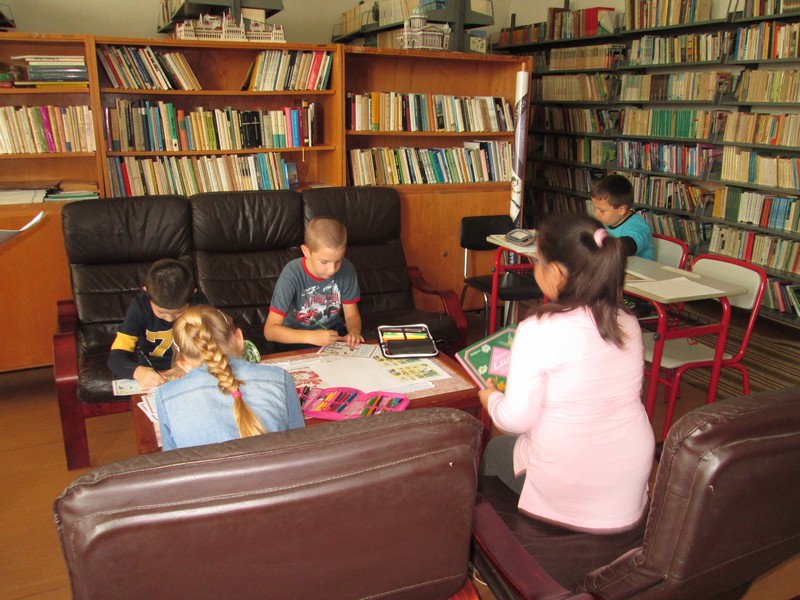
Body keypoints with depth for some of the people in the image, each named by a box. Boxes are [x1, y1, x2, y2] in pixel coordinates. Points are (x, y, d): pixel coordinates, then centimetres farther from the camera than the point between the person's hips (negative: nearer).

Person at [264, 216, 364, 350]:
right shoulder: (292, 274, -24)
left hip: (334, 332, 3)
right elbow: (270, 330, -27)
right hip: (297, 338, -3)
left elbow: (352, 314, -2)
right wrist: (312, 337, -41)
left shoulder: (346, 269, -15)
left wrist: (354, 332, -26)